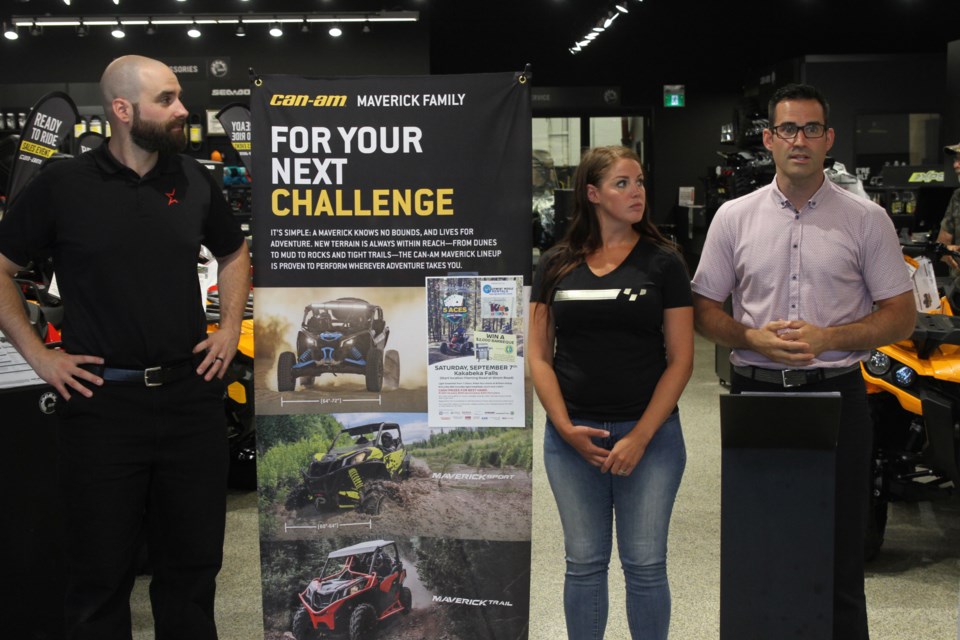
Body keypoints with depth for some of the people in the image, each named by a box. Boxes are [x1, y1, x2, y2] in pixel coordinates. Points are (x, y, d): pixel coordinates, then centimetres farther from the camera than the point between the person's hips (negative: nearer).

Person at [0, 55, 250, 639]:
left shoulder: (194, 180, 7)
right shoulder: (62, 185, -4)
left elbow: (235, 254, 22)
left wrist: (231, 326, 10)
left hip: (192, 391, 3)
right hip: (102, 399, -3)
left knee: (195, 560, 13)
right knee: (101, 572, 7)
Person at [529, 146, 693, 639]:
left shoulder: (663, 262, 0)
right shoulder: (556, 265, 5)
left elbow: (680, 360, -3)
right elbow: (539, 357, 5)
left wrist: (640, 438, -10)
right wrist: (566, 428, -7)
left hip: (648, 433, -1)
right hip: (572, 436, 2)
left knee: (645, 564, 4)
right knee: (584, 562, 9)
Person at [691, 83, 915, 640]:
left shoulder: (867, 219, 2)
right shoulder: (734, 217, 7)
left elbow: (901, 317, 2)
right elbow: (704, 310, 9)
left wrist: (827, 338, -13)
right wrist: (753, 337, -11)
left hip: (836, 393, -1)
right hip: (756, 392, 2)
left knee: (840, 548, 3)